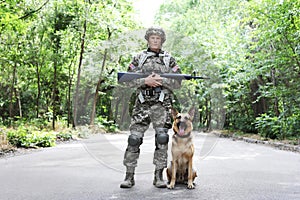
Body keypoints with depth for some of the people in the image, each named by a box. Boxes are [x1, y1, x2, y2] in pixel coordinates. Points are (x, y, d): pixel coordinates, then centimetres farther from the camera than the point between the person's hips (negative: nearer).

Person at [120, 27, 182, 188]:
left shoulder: (169, 59, 10)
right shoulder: (138, 58, 10)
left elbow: (177, 83, 5)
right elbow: (129, 81, 3)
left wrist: (161, 80, -10)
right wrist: (145, 80, -13)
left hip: (162, 104, 0)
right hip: (142, 104, 0)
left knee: (162, 139, -7)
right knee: (134, 139, -4)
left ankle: (159, 176, 5)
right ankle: (129, 176, 6)